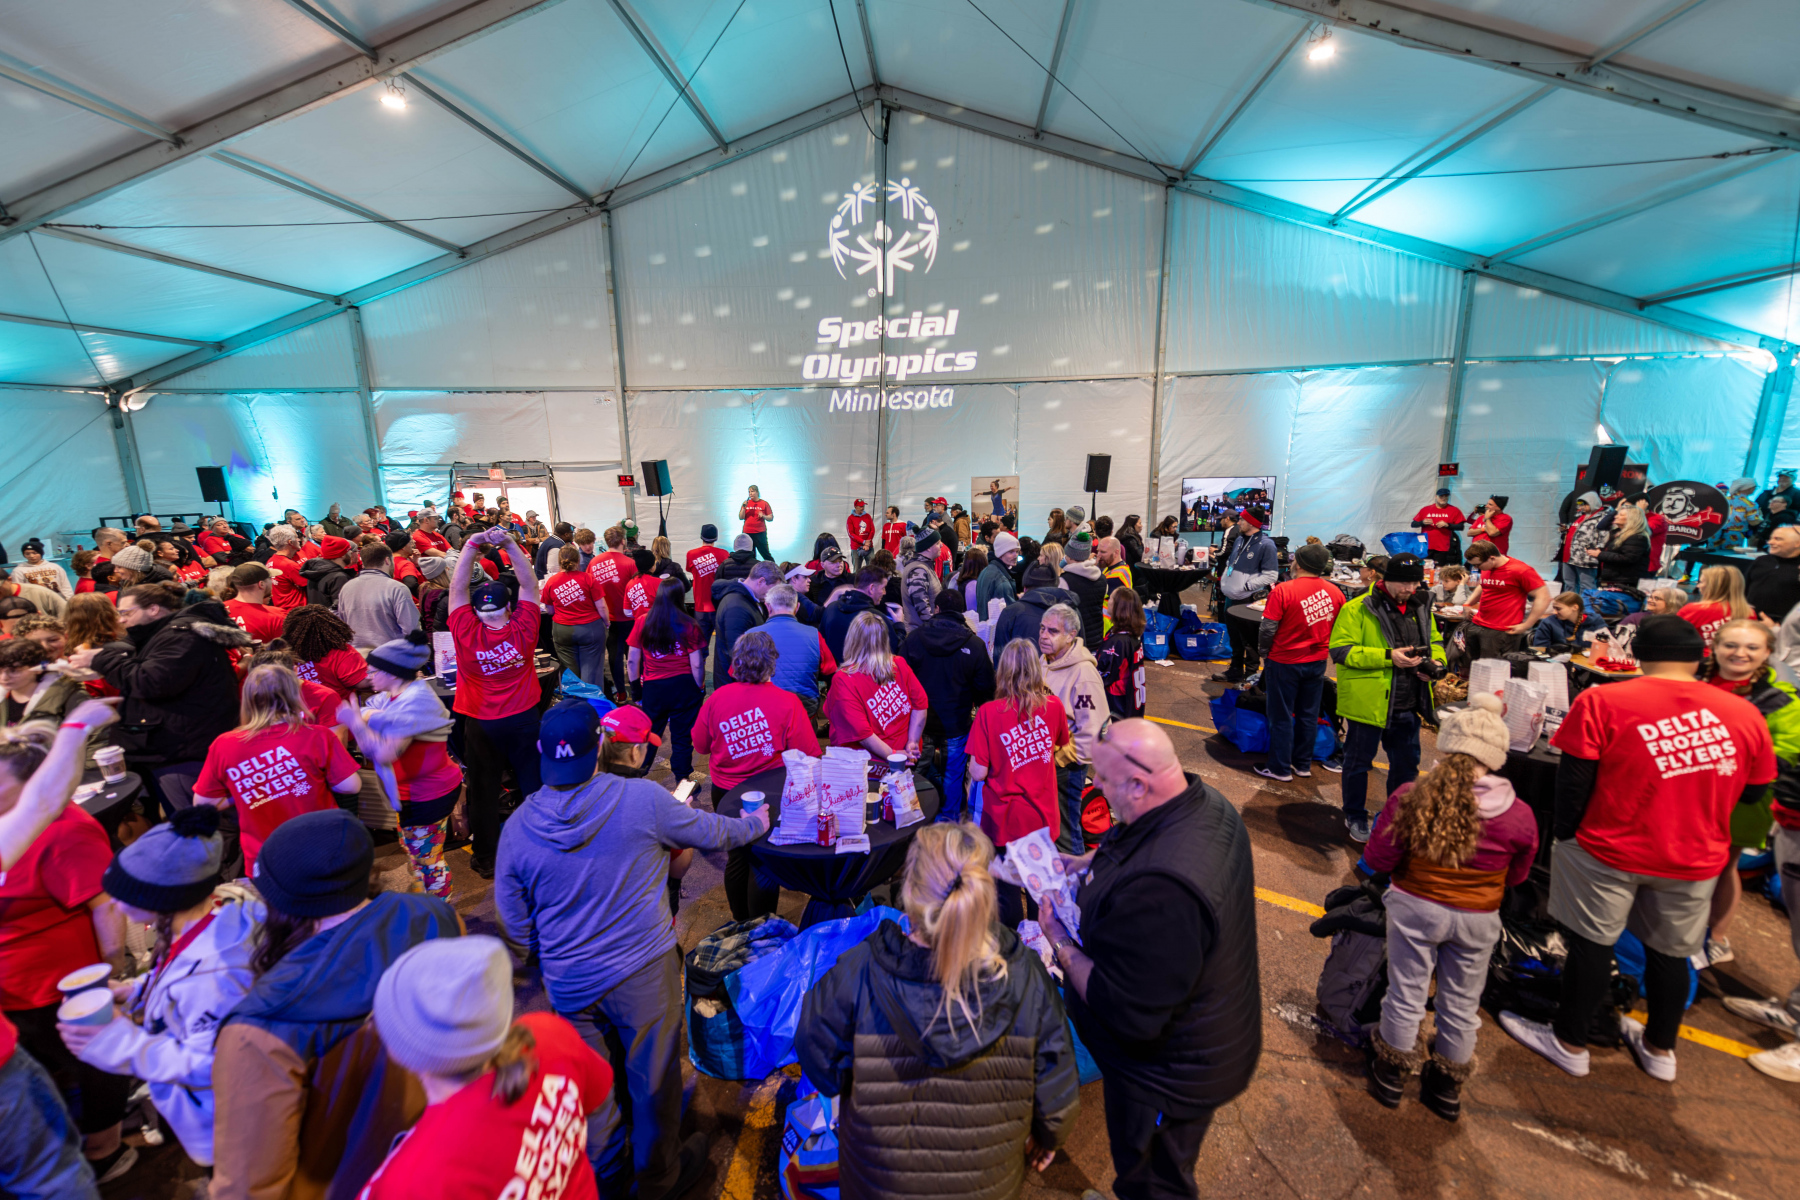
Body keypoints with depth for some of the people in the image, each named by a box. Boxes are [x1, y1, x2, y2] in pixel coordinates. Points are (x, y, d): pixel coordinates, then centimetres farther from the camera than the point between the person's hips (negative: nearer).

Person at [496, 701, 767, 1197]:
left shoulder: (518, 826, -12)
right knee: (653, 1077, 20)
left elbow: (516, 925, 1)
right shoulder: (643, 799, -23)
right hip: (644, 970, -3)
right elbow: (709, 832, -6)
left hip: (568, 982, 3)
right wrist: (754, 824, 15)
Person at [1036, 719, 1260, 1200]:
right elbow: (1153, 854, 10)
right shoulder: (1206, 803, -13)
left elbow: (1129, 1015, -34)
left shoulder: (1158, 892, -44)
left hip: (1167, 1077, -8)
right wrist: (1093, 862, -3)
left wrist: (1060, 941, -23)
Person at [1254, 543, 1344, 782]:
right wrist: (1322, 648, 19)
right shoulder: (1335, 592, -2)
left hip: (1284, 662, -5)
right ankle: (1303, 765, 29)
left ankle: (1280, 768, 16)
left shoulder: (1283, 590, -20)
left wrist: (1263, 653, 0)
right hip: (1317, 662, 5)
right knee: (1309, 715, 17)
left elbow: (1267, 629, -17)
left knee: (1282, 717, 7)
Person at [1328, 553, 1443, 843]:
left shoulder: (1420, 607, 8)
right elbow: (1340, 650, -18)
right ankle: (1355, 817, 28)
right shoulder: (1358, 609, -13)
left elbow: (1434, 641, 21)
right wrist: (1387, 657, -25)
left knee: (1407, 764, 20)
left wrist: (1436, 662, -1)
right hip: (1368, 703, -6)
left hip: (1408, 705, 6)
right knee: (1358, 762, 9)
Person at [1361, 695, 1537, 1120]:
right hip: (1478, 920, 2)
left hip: (1415, 909, -1)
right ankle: (1447, 1089, 38)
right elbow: (1516, 876, 2)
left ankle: (1391, 1076, 33)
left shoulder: (1410, 798, -22)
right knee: (1461, 1006, 20)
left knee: (1406, 994, 16)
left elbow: (1377, 859, -14)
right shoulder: (1519, 816, -15)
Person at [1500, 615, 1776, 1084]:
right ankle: (1660, 1048, 40)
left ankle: (1570, 1044, 25)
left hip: (1608, 851, -4)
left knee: (1590, 944, 10)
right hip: (1696, 860, 4)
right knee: (1669, 953, 20)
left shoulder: (1602, 702, -16)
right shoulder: (1745, 715, -3)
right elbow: (1753, 793, 8)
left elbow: (1573, 781, -15)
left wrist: (1564, 833, -2)